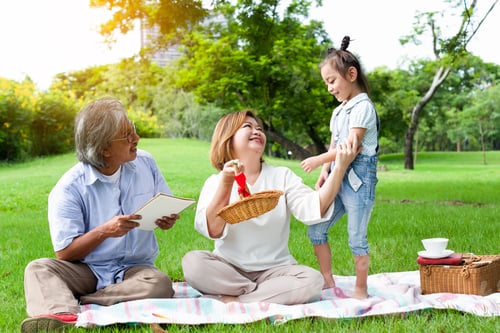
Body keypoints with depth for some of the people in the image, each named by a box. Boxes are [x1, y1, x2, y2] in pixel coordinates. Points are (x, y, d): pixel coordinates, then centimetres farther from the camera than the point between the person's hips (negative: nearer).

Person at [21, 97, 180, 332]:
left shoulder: (145, 163, 1)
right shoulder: (69, 189, -10)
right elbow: (64, 253, -11)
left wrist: (167, 220, -12)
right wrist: (104, 231, -25)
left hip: (134, 268, 2)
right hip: (88, 270, -1)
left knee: (161, 285, -32)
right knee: (38, 268, -28)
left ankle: (71, 303, -30)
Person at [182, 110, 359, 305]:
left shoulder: (282, 176, 5)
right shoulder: (215, 182, 1)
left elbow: (312, 210, -14)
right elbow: (211, 230, -16)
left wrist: (340, 168, -22)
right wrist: (226, 184, -26)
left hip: (274, 269, 1)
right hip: (228, 269, -1)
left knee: (313, 280, -27)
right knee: (192, 262, -29)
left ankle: (230, 300, -21)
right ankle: (275, 294, -19)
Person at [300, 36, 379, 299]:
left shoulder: (363, 107, -9)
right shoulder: (338, 111, 18)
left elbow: (351, 145, -18)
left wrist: (319, 160, -18)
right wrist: (324, 172, 3)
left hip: (358, 178, -8)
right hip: (337, 178, 9)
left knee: (356, 238, -3)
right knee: (316, 229, 6)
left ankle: (361, 290, 9)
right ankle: (328, 282, 18)